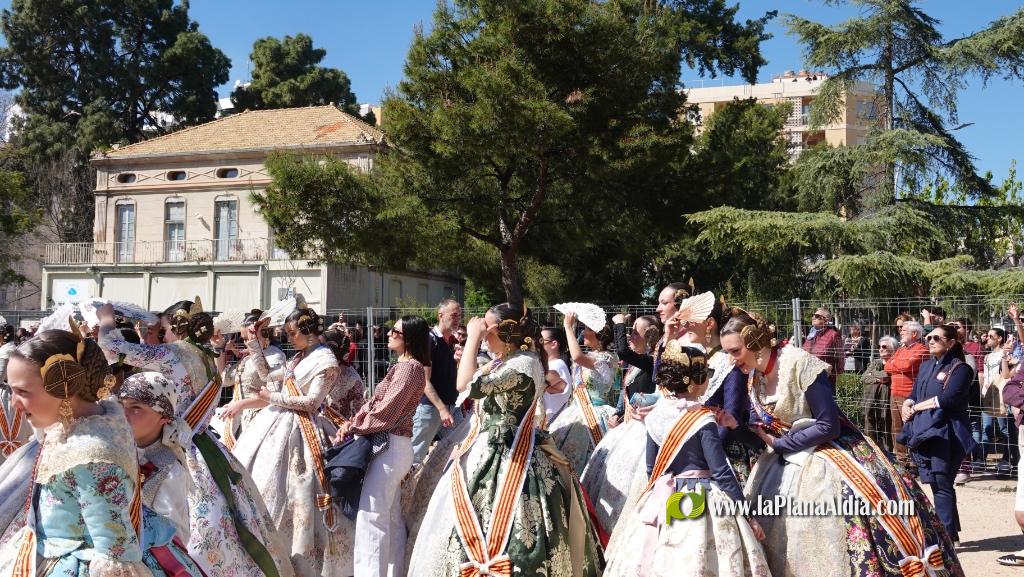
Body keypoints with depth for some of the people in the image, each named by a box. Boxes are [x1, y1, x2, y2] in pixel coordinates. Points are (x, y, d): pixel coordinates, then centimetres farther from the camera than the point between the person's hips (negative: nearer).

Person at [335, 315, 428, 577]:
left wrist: (353, 427, -8)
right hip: (392, 445, 10)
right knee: (392, 516, 14)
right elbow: (375, 403, 12)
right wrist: (353, 423, -2)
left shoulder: (409, 367, -15)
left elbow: (386, 412, -19)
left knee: (371, 514, -9)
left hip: (391, 446, -10)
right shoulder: (405, 366, 15)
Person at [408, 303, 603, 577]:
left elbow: (468, 386, -28)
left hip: (508, 460, -10)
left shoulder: (525, 362, -19)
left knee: (497, 533, -6)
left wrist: (473, 337, -20)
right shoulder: (503, 361, 11)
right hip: (489, 455, 10)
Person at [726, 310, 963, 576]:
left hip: (825, 455, -7)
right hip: (785, 463, 7)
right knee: (776, 540, 9)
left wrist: (779, 444, -16)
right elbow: (759, 427, 8)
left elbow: (828, 426, -21)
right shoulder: (752, 377, 0)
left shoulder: (800, 364, -22)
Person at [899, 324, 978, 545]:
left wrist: (916, 407, -8)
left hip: (944, 433, -7)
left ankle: (948, 534, -2)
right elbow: (913, 394, 18)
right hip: (922, 432, 7)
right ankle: (951, 531, 18)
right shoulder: (926, 366, 19)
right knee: (936, 483, 9)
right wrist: (906, 406, -5)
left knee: (941, 484, -8)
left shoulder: (959, 368, -4)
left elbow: (948, 398, -16)